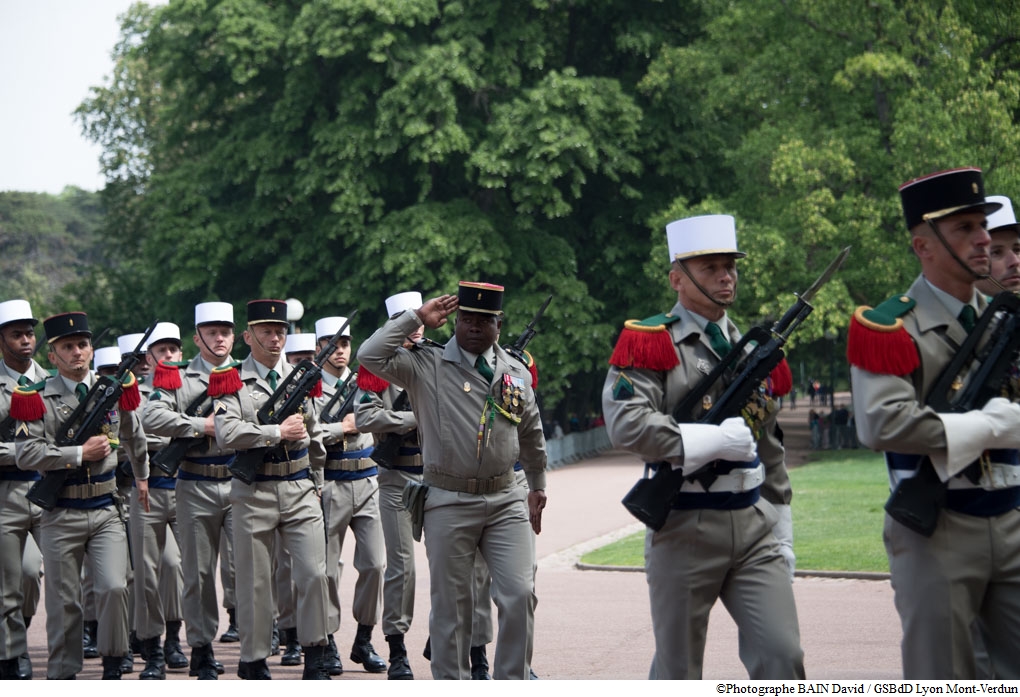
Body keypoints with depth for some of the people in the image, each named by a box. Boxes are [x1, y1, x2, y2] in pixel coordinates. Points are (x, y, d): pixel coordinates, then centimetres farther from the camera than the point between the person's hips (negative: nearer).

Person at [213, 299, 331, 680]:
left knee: (314, 573, -5)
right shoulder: (231, 381, -3)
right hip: (254, 494, -3)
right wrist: (278, 432, -17)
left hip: (299, 490, 3)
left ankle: (314, 660, 4)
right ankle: (253, 660, 17)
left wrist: (317, 479, 22)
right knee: (254, 582, 5)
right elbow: (227, 434, -19)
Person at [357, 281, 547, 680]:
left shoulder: (516, 372, 10)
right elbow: (370, 356, -16)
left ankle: (512, 685, 7)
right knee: (451, 604, 4)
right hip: (449, 504, -3)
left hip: (506, 501, 3)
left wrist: (537, 487, 27)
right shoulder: (427, 367, -2)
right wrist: (416, 318, -8)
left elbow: (532, 435, 22)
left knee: (519, 594, -5)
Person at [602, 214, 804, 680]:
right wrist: (713, 440, -22)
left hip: (753, 525, 5)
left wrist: (780, 517, 18)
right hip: (684, 531, -4)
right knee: (677, 672, 7)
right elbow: (625, 424, -21)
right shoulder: (649, 342, -5)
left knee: (783, 658, -6)